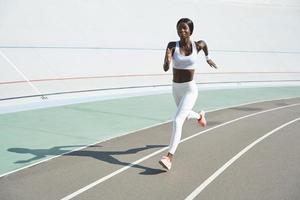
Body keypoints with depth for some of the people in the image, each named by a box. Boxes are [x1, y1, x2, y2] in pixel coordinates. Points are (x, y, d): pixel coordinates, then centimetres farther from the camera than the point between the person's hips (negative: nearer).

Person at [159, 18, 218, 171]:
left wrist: (208, 58, 32)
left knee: (177, 121, -20)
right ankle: (200, 116, 65)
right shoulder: (172, 45, -8)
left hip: (190, 89, -4)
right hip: (176, 88, 4)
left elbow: (204, 43, 19)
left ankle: (169, 157, -22)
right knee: (185, 114, 29)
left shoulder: (197, 45, -7)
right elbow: (166, 68, -17)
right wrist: (167, 57, -37)